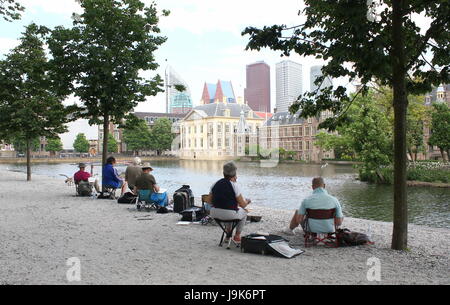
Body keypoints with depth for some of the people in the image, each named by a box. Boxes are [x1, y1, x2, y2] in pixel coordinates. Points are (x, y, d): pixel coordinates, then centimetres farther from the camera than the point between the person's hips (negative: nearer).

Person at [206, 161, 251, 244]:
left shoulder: (215, 184, 4)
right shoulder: (234, 185, -11)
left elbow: (208, 201, 8)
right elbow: (242, 205, -9)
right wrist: (247, 201, 13)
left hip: (214, 214, 5)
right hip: (229, 215, -5)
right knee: (244, 212, 27)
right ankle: (237, 236, 32)